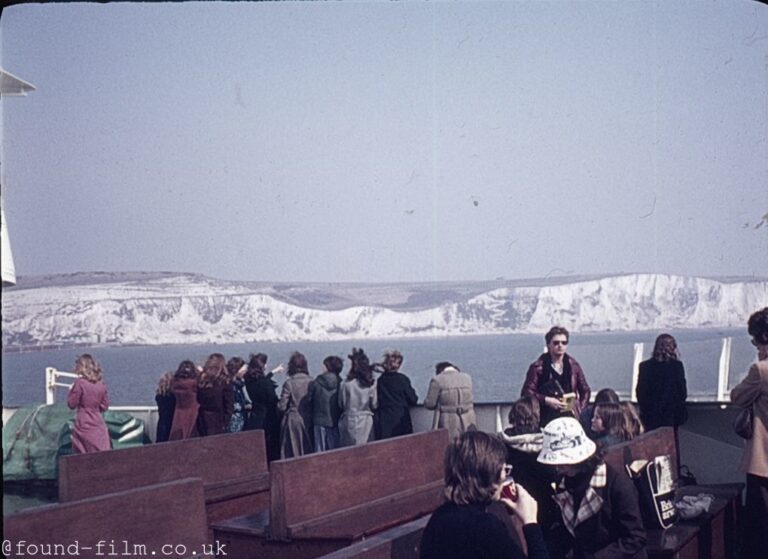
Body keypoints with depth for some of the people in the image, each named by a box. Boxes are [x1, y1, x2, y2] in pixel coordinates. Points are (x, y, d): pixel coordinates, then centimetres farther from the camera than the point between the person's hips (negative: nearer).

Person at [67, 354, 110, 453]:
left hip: (84, 425, -4)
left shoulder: (80, 382, -10)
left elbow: (71, 404, -5)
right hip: (99, 426, 4)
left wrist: (71, 391, 9)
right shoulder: (102, 385, 5)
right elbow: (105, 406, 10)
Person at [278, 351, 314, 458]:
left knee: (291, 453, 3)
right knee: (308, 450, 11)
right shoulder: (311, 382, -4)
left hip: (292, 422, -3)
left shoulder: (289, 383, -12)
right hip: (308, 420, 3)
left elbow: (282, 406, -10)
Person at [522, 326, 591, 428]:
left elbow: (585, 391, 19)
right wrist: (546, 400, -14)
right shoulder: (538, 367, -1)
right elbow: (526, 393, -4)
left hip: (571, 418, 3)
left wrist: (579, 408, 5)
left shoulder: (573, 366, 11)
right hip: (546, 419, -3)